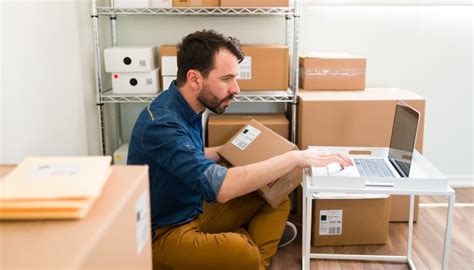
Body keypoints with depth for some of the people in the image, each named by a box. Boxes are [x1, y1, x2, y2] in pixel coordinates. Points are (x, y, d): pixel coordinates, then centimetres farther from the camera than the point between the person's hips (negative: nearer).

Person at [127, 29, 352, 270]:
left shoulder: (187, 108, 2)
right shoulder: (162, 123, -27)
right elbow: (219, 186, -38)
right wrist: (294, 158, -32)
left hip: (196, 212, 9)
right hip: (164, 231, -9)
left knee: (277, 201, 3)